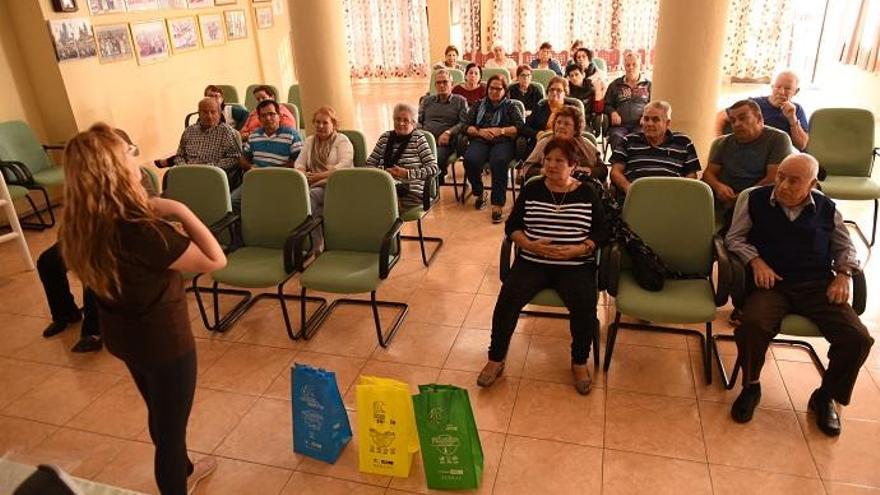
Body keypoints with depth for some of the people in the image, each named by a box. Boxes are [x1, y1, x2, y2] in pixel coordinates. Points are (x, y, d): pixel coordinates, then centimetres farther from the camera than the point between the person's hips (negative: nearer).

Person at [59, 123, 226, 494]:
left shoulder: (81, 224, -7)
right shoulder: (138, 231, -33)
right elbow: (215, 260, -26)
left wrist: (153, 213, -2)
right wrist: (180, 212, -23)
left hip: (122, 334, 9)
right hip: (161, 339, -9)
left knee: (161, 414, 29)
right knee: (170, 424, 12)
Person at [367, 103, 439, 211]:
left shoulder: (418, 138, 5)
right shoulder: (385, 137, 16)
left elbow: (433, 168, -1)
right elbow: (369, 164, 20)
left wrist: (406, 173, -12)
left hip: (411, 191, -4)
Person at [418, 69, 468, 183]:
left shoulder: (460, 101, 17)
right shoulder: (427, 100, 28)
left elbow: (464, 122, 4)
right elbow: (418, 120, 23)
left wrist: (449, 133, -12)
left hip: (444, 143, -3)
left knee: (437, 158, -38)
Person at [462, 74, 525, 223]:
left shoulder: (511, 107, 19)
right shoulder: (478, 105, 25)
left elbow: (521, 127, 4)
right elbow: (467, 126, 14)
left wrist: (500, 130, -10)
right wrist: (480, 131, -7)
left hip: (503, 142, -2)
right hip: (480, 141, 2)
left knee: (499, 162, -37)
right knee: (470, 160, -32)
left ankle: (497, 205, -35)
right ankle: (479, 193, -5)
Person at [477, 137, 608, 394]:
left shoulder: (587, 194, 7)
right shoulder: (531, 189, 8)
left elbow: (601, 233, 4)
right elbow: (512, 225, 6)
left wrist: (577, 250, -14)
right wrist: (529, 244, -14)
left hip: (575, 266, -1)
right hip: (532, 262, 1)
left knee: (585, 306, -27)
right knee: (507, 299, -24)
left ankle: (579, 363, -1)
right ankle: (496, 359, -6)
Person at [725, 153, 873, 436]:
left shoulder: (826, 208, 10)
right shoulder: (757, 200, 5)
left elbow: (845, 247, 21)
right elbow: (734, 238, 8)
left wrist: (843, 274, 2)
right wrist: (756, 261, -9)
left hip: (818, 285, 2)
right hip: (772, 283, -2)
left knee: (858, 339, -19)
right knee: (753, 325, -34)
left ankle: (825, 397, 8)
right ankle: (750, 388, -5)